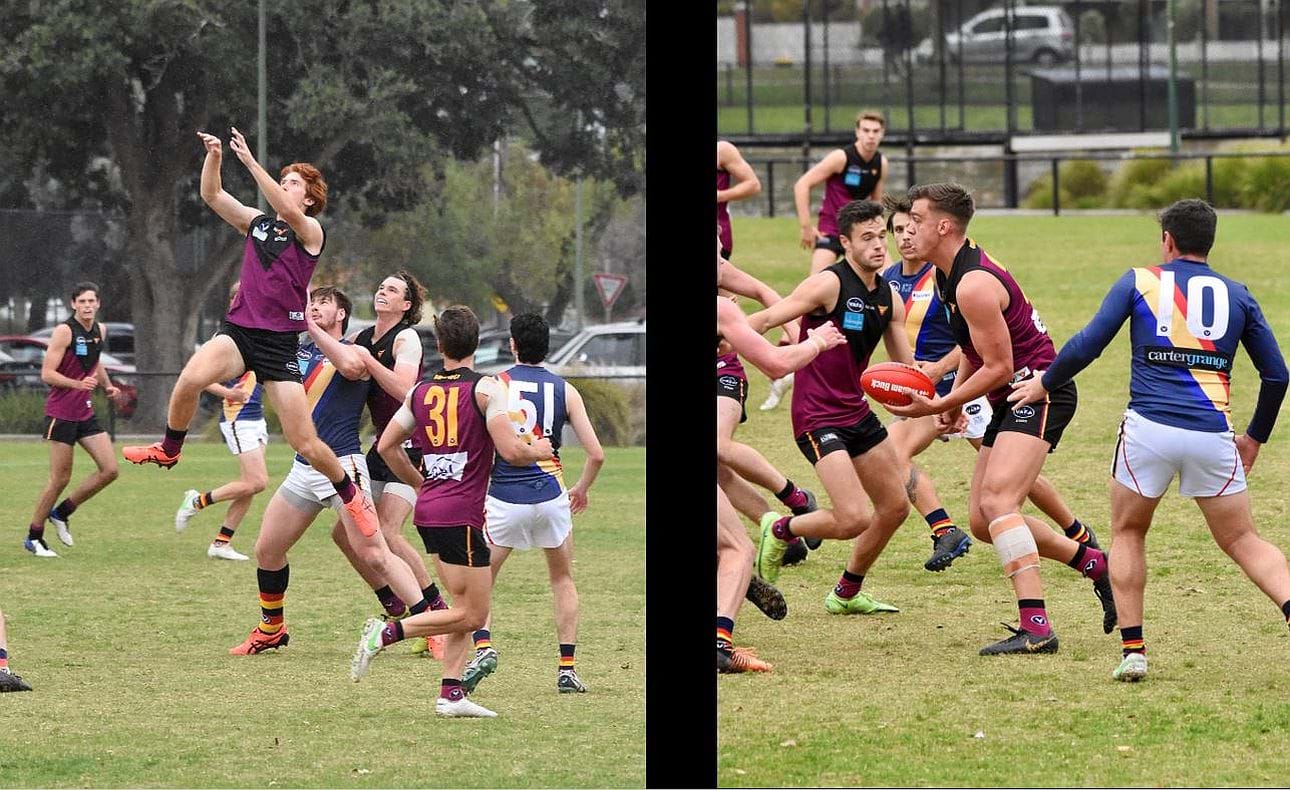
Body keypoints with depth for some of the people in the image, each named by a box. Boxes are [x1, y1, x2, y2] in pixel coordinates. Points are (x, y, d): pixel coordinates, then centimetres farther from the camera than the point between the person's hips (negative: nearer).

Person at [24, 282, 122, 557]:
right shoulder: (64, 332, -13)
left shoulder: (100, 330, 9)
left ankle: (62, 513, 16)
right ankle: (34, 537, 10)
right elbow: (47, 374, -17)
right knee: (60, 479, -4)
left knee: (109, 470, -1)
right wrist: (78, 384, -30)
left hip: (86, 413, 7)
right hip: (61, 413, -7)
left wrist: (107, 385, 12)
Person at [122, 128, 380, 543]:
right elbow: (212, 195, 9)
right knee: (191, 378, -29)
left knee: (305, 443, -4)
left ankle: (352, 497, 20)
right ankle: (169, 450, -6)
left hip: (280, 342, -4)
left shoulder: (311, 232, 0)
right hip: (239, 329, 4)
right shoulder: (257, 222, 15)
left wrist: (251, 162, -25)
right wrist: (214, 156, -9)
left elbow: (288, 212, -21)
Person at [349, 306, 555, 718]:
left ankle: (451, 692, 4)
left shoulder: (421, 390, 10)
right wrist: (539, 451, 6)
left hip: (428, 512, 7)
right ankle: (386, 633, -12)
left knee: (466, 609, 13)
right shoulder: (485, 388, -9)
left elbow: (386, 446, 14)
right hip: (461, 514, -7)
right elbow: (511, 452, -15)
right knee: (472, 615, -2)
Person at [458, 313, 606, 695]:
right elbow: (595, 453, 1)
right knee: (562, 579, 20)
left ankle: (483, 646, -14)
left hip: (503, 499, -2)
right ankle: (566, 669, 13)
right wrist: (582, 489, 20)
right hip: (550, 497, 2)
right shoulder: (564, 390, 3)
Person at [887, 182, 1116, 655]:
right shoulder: (951, 273, 11)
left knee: (996, 501, -25)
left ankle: (1035, 627, -32)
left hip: (1039, 392, -11)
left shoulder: (974, 286, -22)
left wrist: (939, 405, -16)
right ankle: (1093, 563, 22)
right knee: (982, 522, 9)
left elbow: (999, 368, -20)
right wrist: (955, 398, 14)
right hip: (1013, 401, 11)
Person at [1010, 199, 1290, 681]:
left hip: (1149, 428, -1)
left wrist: (1045, 383, 17)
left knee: (1128, 533, 19)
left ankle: (1132, 650, 9)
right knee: (1242, 542, 12)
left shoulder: (1141, 281, 7)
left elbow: (1087, 344, 0)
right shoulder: (1236, 295, 13)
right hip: (1213, 437, 1)